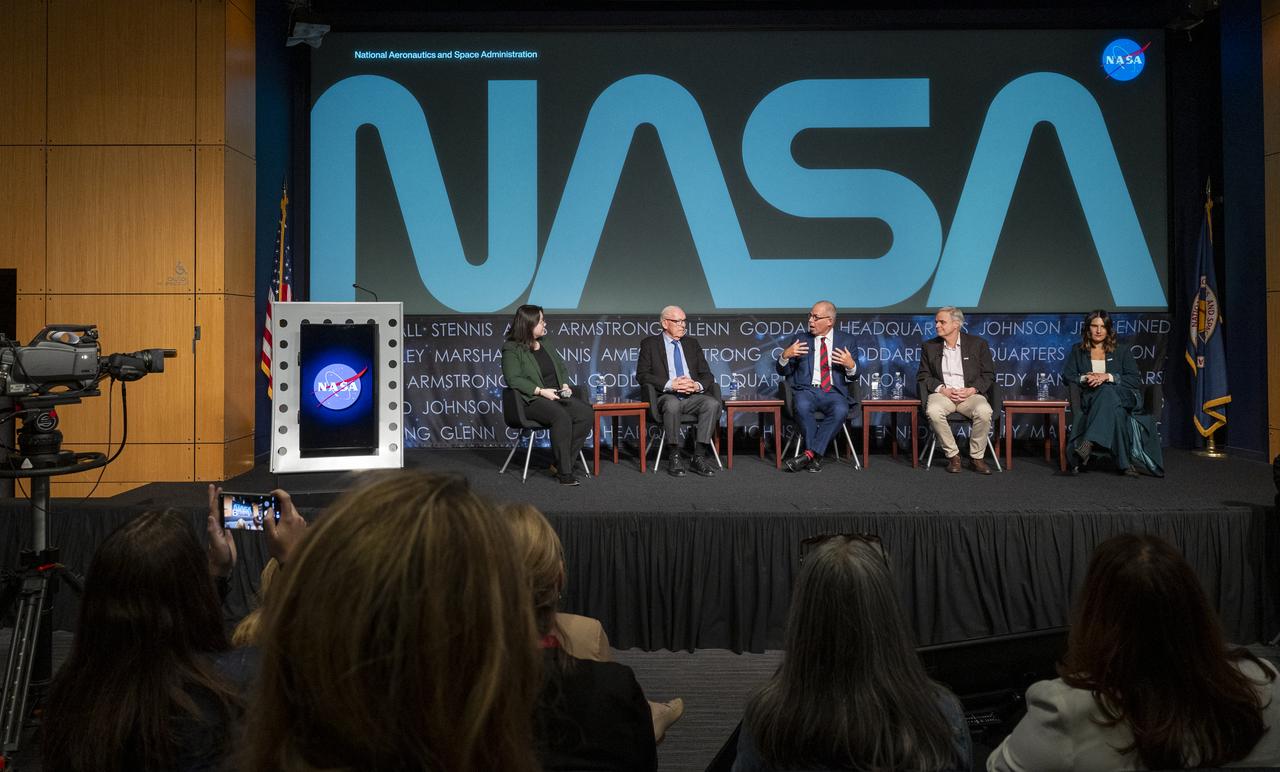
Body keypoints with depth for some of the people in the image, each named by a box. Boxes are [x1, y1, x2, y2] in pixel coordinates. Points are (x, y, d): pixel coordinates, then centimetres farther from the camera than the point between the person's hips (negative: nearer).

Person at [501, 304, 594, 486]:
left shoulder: (545, 345, 19)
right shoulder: (511, 349, -3)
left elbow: (562, 367, 26)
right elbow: (514, 379, -13)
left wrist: (565, 385, 6)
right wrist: (541, 391, -20)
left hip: (557, 396, 7)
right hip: (532, 400, -7)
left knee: (587, 413, -20)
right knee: (562, 417, -36)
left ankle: (563, 462, -14)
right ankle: (564, 472, -29)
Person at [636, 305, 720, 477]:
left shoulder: (692, 343, 19)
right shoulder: (650, 344, 9)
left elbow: (707, 375, 14)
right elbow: (642, 375, -2)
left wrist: (697, 385, -11)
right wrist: (670, 384, -17)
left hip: (693, 396, 3)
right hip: (666, 396, -3)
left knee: (713, 403, -29)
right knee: (672, 404, -38)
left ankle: (698, 457, -24)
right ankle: (675, 457, -24)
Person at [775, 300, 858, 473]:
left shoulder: (846, 340, 13)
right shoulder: (801, 340, 15)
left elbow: (853, 376, 11)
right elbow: (783, 371, 14)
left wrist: (851, 365, -12)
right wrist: (785, 355, -8)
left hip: (834, 392, 0)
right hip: (807, 390, 0)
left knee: (840, 411, -34)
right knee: (802, 407, -35)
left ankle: (809, 454, -29)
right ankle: (816, 457, -23)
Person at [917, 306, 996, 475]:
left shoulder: (978, 344, 8)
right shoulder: (929, 346, 12)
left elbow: (989, 375, 7)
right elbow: (923, 376, 8)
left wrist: (972, 390, -11)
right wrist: (943, 390, -10)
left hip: (970, 394, -1)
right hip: (942, 394, 1)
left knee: (984, 411, -34)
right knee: (933, 411, -34)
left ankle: (977, 457, -13)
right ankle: (953, 456, -16)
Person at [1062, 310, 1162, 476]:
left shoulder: (1121, 352, 16)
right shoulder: (1077, 351, 19)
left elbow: (1136, 380, 3)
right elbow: (1067, 376, 6)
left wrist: (1108, 377, -12)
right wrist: (1085, 378, -15)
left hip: (1122, 398, -1)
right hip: (1089, 399, 1)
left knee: (1107, 392, -40)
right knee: (1114, 411, -38)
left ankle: (1088, 444, -58)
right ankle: (1124, 463, -47)